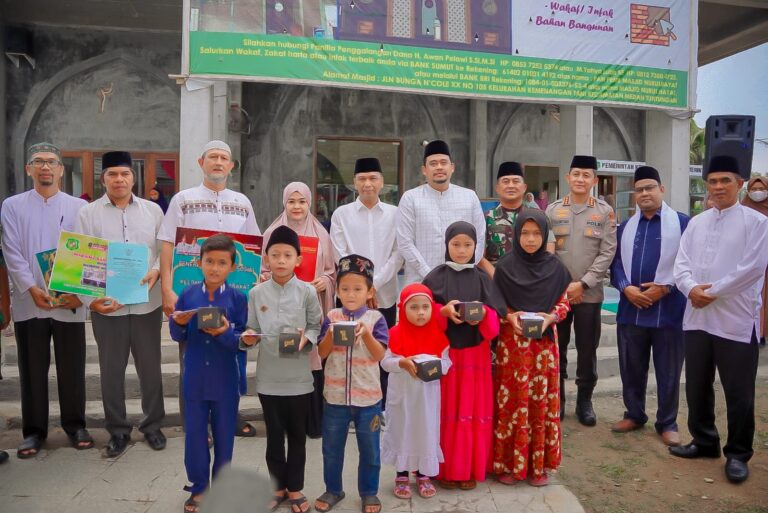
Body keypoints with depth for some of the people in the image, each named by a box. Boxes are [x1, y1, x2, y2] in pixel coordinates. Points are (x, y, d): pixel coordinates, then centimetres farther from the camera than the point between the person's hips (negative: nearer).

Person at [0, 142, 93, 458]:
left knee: (72, 368, 7)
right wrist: (32, 289, -14)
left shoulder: (79, 207, 6)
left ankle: (75, 424, 23)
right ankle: (34, 430, 22)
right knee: (32, 370, 9)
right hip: (29, 302, 0)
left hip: (70, 302, 0)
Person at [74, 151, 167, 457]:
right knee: (111, 371, 10)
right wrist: (89, 300, -13)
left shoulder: (153, 210, 7)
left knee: (150, 368, 10)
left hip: (147, 303, 1)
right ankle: (117, 430, 26)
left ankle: (152, 425, 27)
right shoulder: (88, 214, 3)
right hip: (107, 306, 0)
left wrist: (156, 271, -14)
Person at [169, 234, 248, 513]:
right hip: (194, 378, 2)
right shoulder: (188, 295, -2)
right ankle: (198, 488, 30)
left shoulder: (237, 298, -9)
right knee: (194, 434, 11)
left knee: (224, 435, 12)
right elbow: (178, 336, 3)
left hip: (226, 380, -2)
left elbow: (243, 339, -10)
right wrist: (178, 323, -17)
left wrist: (225, 333, -29)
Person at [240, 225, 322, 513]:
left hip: (299, 377, -1)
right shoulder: (257, 293, 0)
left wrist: (306, 338, -21)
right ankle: (278, 486, 32)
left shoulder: (307, 292, -4)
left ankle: (295, 489, 30)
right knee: (274, 435, 14)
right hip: (269, 377, 1)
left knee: (297, 435, 13)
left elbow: (317, 326, -1)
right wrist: (248, 338, -17)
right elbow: (252, 330, 4)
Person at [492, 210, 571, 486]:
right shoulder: (505, 267, -2)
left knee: (541, 401, 6)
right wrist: (510, 316, -16)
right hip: (512, 343, -1)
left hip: (544, 342, 2)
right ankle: (508, 462, 16)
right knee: (512, 400, 2)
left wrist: (551, 317, -12)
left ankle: (538, 463, 20)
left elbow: (563, 301, 7)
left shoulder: (555, 267, 2)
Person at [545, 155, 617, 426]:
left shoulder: (605, 212, 2)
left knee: (587, 351, 7)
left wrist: (582, 284, -12)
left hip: (589, 294, -1)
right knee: (556, 349, 8)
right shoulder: (553, 210, 5)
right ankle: (556, 399, 22)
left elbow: (607, 253, -4)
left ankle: (584, 401, 23)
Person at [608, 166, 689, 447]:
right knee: (631, 368, 12)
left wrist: (665, 288, -14)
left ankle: (667, 423, 21)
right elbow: (615, 263, 9)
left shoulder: (683, 223, -2)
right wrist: (626, 288, -8)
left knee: (668, 372, 7)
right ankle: (634, 415, 28)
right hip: (630, 310, 4)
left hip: (669, 311, -4)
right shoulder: (625, 227, 12)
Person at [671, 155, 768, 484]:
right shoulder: (696, 223, 12)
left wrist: (713, 292, -14)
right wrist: (691, 288, -14)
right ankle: (704, 441, 32)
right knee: (697, 386, 14)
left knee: (739, 393, 4)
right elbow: (681, 263, 5)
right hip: (696, 318, 5)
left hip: (736, 320, -5)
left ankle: (737, 453, 21)